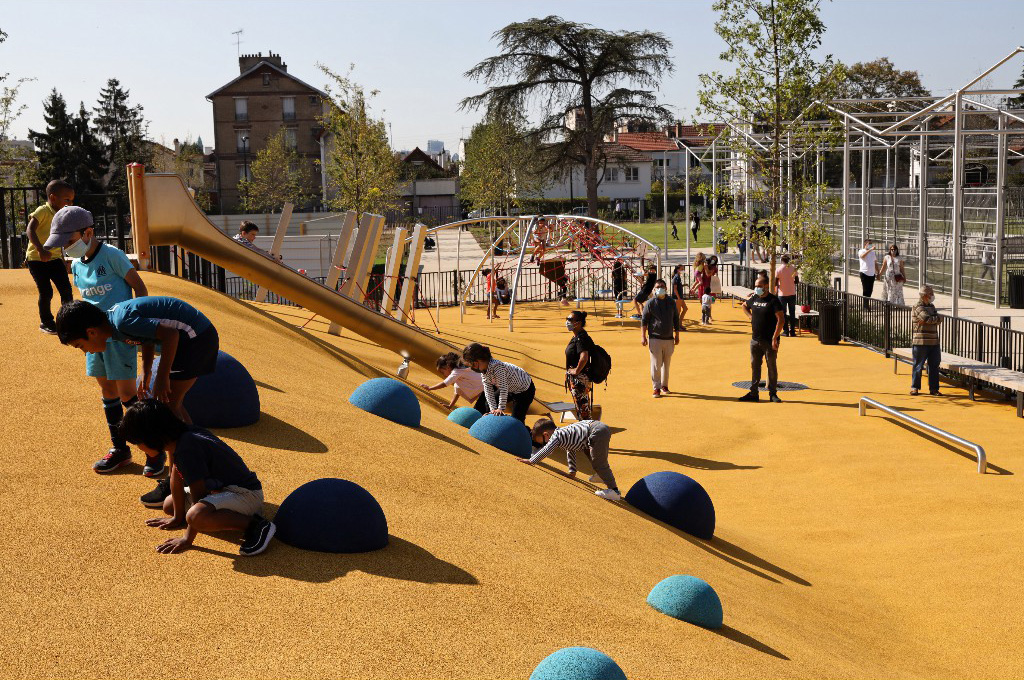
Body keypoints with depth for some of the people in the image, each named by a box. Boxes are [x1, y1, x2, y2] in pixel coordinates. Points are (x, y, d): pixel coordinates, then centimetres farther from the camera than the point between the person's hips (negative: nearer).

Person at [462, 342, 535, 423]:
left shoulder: (497, 367, -36)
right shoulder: (484, 371, -9)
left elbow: (503, 388, -35)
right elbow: (488, 391, -11)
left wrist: (501, 408, -32)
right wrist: (493, 409, -20)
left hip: (525, 390, -9)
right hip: (511, 389, 9)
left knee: (516, 419, -12)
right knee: (489, 405, 13)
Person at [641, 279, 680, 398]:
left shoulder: (671, 303, 9)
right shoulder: (650, 303, -1)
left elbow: (676, 320, 16)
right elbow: (644, 320, -2)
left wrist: (677, 335, 14)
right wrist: (643, 336, -9)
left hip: (669, 338, 4)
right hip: (655, 338, -4)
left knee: (666, 364, 11)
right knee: (656, 364, -6)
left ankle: (664, 385, 24)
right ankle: (657, 388, 0)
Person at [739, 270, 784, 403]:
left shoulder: (773, 300, -12)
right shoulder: (754, 298, 7)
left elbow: (781, 320, -16)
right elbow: (744, 306, 30)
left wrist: (775, 338, -18)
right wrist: (750, 316, 11)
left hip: (769, 341, -6)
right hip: (755, 339, 6)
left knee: (772, 367, 3)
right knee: (754, 366, 10)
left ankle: (773, 393, 12)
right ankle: (753, 393, 17)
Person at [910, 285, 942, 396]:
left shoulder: (931, 306, 16)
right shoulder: (918, 307, -9)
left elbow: (939, 319, 3)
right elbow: (928, 318, -23)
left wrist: (928, 320, -12)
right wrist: (935, 318, -4)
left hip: (933, 342, 7)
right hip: (921, 342, -7)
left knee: (934, 366, 7)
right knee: (918, 366, 1)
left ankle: (933, 388, 13)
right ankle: (914, 387, 12)